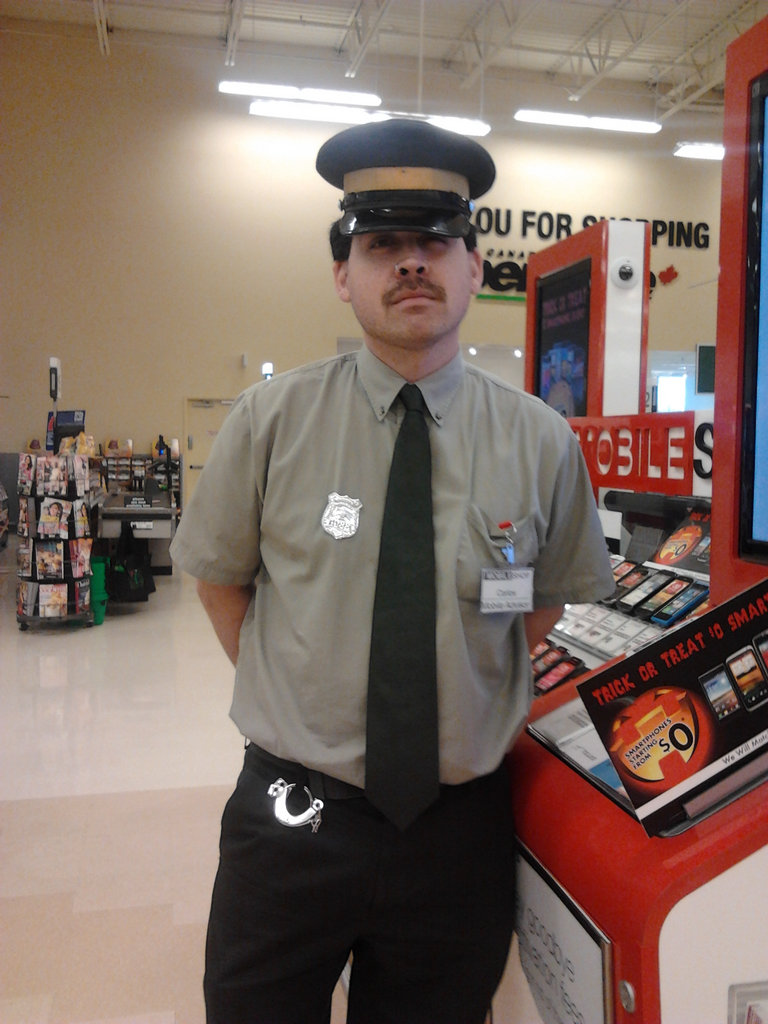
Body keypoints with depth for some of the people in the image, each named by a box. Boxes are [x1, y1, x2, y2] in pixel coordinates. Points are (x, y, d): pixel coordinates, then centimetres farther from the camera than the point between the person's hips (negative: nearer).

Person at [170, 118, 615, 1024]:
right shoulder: (271, 421, -8)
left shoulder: (540, 441, -6)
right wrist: (284, 689, 0)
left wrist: (475, 704, 3)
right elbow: (219, 576, 5)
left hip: (461, 830, 1)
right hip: (292, 820, 0)